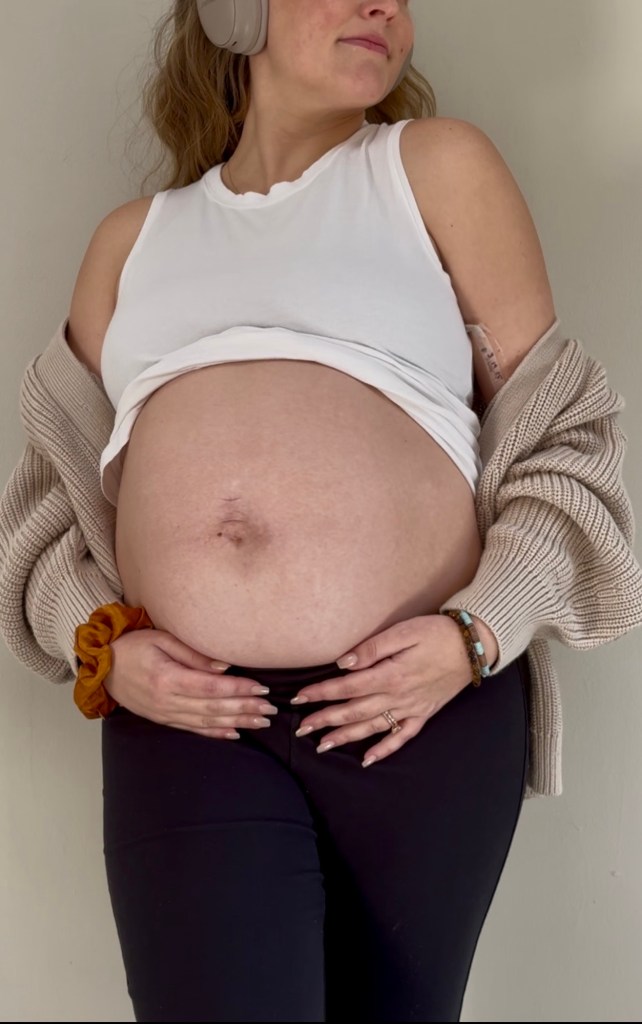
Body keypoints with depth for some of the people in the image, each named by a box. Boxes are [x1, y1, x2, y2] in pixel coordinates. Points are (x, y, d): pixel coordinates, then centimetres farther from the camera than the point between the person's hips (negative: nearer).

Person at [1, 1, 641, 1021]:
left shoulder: (437, 164, 10)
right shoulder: (132, 238, 18)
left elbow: (559, 430, 6)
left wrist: (479, 635, -8)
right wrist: (98, 646, -1)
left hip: (430, 702, -1)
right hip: (184, 710, 1)